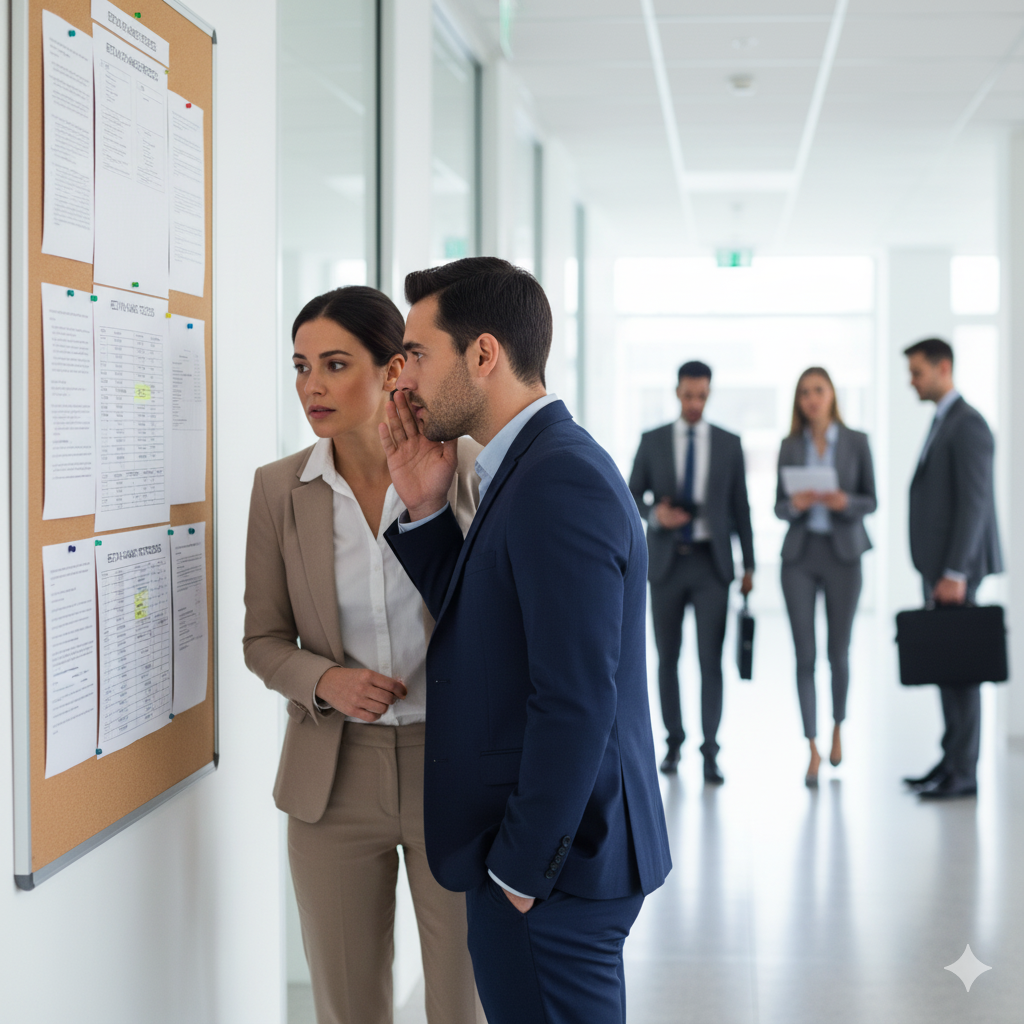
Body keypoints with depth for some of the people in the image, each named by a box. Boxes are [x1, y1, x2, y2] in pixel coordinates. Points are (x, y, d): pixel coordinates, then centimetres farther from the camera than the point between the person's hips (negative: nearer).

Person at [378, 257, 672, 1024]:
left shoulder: (561, 482, -21)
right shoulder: (540, 465, 11)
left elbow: (575, 701, -24)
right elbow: (476, 627, 14)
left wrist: (518, 872, -18)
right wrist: (426, 509, 3)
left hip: (550, 871, -10)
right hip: (540, 853, 10)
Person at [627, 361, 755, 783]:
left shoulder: (729, 444, 4)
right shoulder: (652, 441, 4)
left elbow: (740, 506, 7)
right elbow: (630, 497, 6)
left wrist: (749, 565, 4)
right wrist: (655, 515, -16)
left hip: (711, 563, -1)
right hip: (666, 562, 1)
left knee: (711, 658, -8)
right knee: (667, 657, 8)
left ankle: (710, 752, -5)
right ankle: (674, 741, 22)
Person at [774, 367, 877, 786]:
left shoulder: (856, 442, 0)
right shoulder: (790, 446, 4)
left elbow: (870, 501, 2)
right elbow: (779, 507, 6)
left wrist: (845, 502, -19)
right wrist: (795, 505, -17)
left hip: (842, 554, -1)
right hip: (799, 554, 1)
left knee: (838, 652, 8)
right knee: (805, 655, -5)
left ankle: (837, 727, 35)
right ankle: (813, 751, -3)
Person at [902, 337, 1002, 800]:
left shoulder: (969, 424, -15)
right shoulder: (943, 424, 17)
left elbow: (974, 503, -21)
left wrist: (954, 573, -24)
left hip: (956, 568, -10)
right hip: (940, 565, 10)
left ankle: (963, 773, -2)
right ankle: (953, 760, 17)